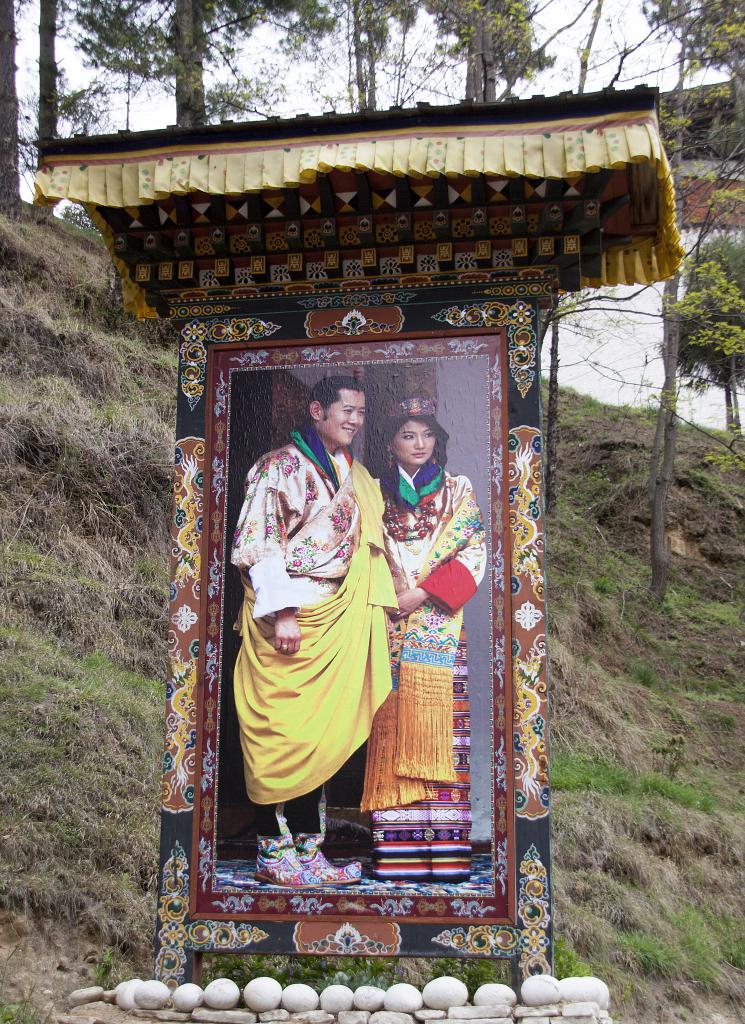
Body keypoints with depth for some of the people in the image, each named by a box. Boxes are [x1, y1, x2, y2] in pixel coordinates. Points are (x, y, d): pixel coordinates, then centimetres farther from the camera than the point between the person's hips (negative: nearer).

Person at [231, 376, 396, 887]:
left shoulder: (357, 476, 18)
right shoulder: (282, 466, -5)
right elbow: (259, 543, -12)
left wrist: (374, 613, 12)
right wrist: (281, 611, -19)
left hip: (337, 618, 7)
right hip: (288, 615, -7)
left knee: (321, 733, 7)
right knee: (282, 732, -4)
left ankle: (306, 849, 13)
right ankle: (274, 852, 4)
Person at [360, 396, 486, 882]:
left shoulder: (458, 489, 10)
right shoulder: (378, 492, 14)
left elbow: (475, 551, 1)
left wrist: (422, 593, -9)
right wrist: (390, 591, -7)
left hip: (438, 620, -1)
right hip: (388, 621, 1)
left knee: (437, 719, -7)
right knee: (394, 721, -4)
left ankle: (445, 849, -4)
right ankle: (397, 850, -1)